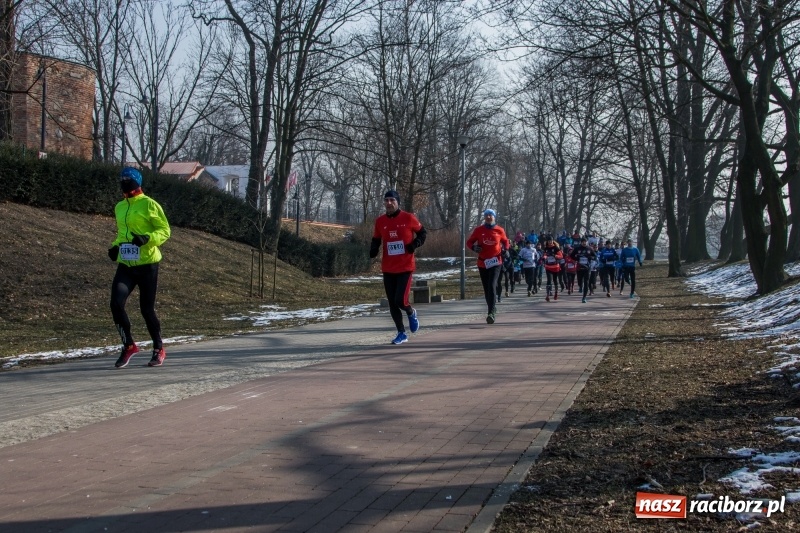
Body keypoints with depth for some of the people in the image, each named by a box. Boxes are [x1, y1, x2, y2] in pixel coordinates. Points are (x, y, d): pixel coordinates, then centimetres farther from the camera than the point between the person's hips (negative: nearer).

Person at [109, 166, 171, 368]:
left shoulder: (149, 204, -6)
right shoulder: (119, 207, 14)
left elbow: (165, 230, -8)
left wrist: (147, 238, -25)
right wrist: (115, 246, 8)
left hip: (147, 264, -5)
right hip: (125, 264, 5)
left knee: (147, 308, 1)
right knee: (116, 303, -12)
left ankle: (159, 349, 21)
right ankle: (128, 345, 5)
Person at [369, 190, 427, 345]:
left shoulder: (408, 218, -6)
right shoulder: (380, 221, 3)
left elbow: (422, 233, 6)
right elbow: (376, 240, 14)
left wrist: (414, 244, -11)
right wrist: (373, 250, -7)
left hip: (405, 267, -4)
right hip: (388, 269, 4)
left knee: (400, 301, -14)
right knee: (392, 303, 5)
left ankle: (411, 313, 21)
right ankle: (401, 333, 19)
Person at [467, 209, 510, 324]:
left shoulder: (500, 230, 1)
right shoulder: (479, 230, 2)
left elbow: (505, 241, 18)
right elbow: (469, 242, 9)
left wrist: (506, 249, -3)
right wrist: (474, 248, -12)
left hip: (495, 262, -3)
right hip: (482, 263, 3)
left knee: (492, 286, -18)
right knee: (486, 288, 11)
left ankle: (492, 313, -24)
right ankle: (492, 311, 28)